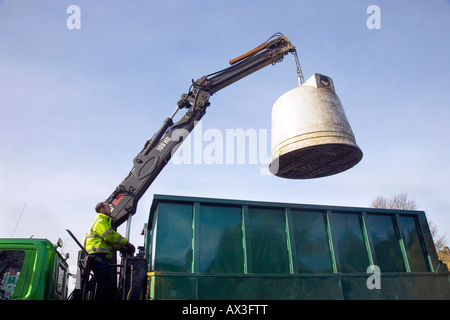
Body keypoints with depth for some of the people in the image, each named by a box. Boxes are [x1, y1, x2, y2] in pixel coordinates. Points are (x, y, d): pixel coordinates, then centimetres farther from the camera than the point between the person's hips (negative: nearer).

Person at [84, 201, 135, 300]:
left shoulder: (105, 222, 30)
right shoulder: (100, 221, -2)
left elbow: (111, 241, 23)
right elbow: (111, 236, -15)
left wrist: (122, 248, 7)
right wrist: (127, 243, -9)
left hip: (102, 257, 11)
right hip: (98, 256, -11)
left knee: (111, 283, 7)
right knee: (105, 284, -16)